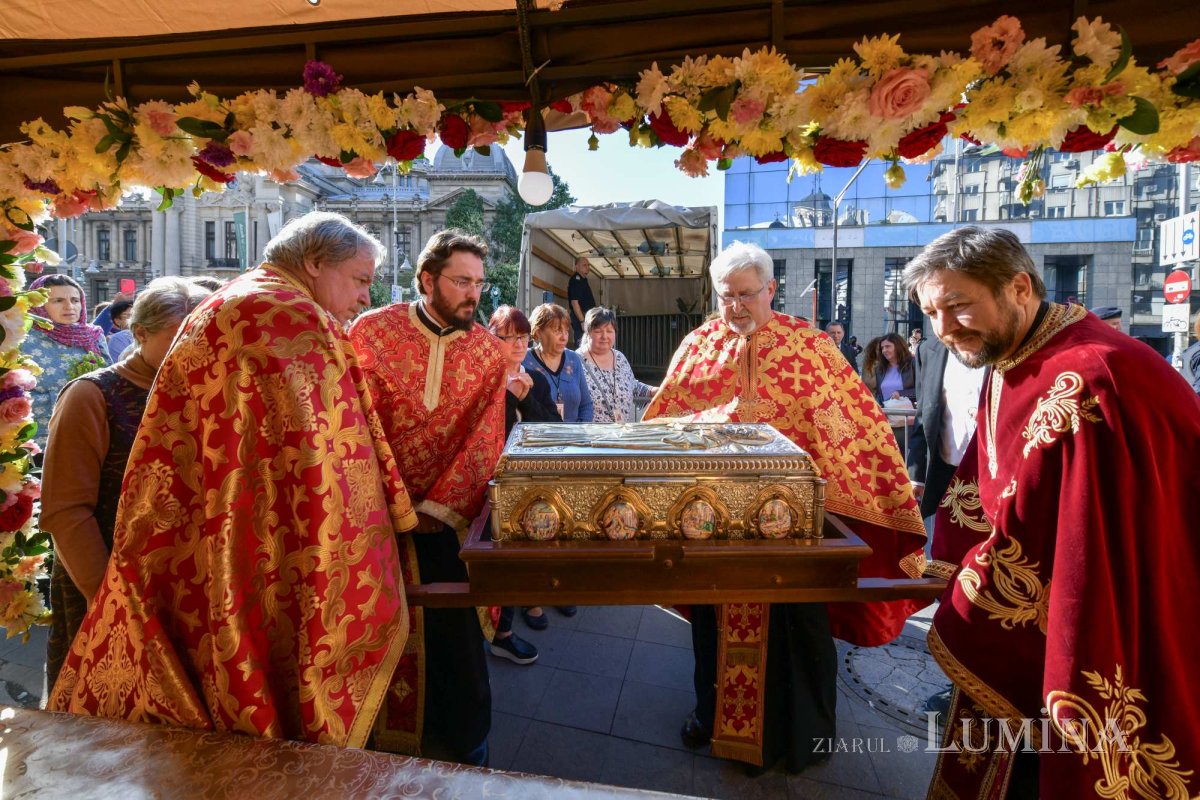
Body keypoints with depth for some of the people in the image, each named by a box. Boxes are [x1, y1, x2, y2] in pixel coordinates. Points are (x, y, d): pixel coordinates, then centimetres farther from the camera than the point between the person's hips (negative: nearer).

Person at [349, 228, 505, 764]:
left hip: (447, 518, 1)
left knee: (455, 629, 7)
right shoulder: (372, 330, -4)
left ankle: (469, 748, 30)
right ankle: (381, 739, 35)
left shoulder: (487, 350, 1)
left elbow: (484, 439, -5)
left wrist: (439, 508, -13)